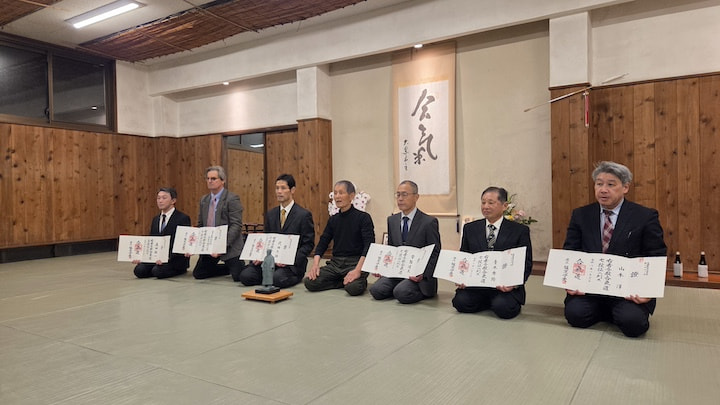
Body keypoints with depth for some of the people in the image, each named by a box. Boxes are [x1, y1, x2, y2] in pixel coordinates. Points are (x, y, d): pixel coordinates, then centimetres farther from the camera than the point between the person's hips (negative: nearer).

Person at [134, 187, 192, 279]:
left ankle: (180, 270, -1)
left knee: (158, 271, -29)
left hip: (175, 259, -6)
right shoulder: (155, 219, 17)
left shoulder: (183, 218, -8)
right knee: (139, 270, -17)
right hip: (156, 257, 6)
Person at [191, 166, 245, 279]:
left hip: (229, 247, -7)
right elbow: (200, 225, 16)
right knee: (198, 274, 6)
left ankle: (244, 267, 26)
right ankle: (229, 268, 24)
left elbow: (236, 226, -18)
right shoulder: (204, 200, 12)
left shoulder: (232, 199, -11)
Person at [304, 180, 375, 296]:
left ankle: (360, 280, 1)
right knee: (310, 282, -17)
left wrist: (358, 270, -26)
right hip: (335, 263, 5)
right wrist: (315, 264, -7)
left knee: (353, 287, -34)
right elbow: (322, 243, 11)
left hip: (355, 262, -5)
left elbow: (369, 246, -14)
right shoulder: (333, 220, 13)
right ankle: (345, 281, 1)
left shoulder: (363, 217, -5)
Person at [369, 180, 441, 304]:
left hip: (417, 274, -5)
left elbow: (435, 253, -6)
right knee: (376, 290, -19)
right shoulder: (392, 220, 11)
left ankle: (424, 292, 0)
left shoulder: (429, 222, -6)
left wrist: (423, 274, -20)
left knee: (401, 293, -30)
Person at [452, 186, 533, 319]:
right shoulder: (470, 228, 11)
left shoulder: (520, 231, 2)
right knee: (460, 302, -22)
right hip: (475, 284, 3)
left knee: (503, 308, -30)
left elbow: (526, 264, -1)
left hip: (505, 287, -3)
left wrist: (514, 283, -19)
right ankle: (490, 302, 6)